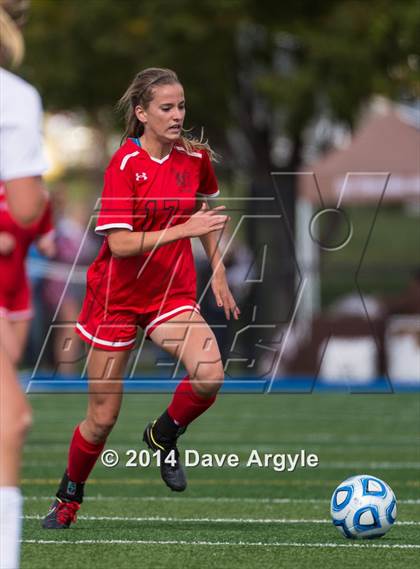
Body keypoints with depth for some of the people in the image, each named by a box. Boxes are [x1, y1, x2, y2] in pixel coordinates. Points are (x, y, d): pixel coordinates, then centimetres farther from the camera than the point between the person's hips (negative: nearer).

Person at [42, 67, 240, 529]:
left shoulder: (195, 157, -2)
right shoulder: (124, 164, -17)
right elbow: (120, 243, -25)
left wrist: (217, 270, 15)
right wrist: (183, 230, -32)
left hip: (173, 292, 4)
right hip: (118, 296, -3)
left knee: (210, 376, -24)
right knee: (103, 418, 3)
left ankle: (163, 436, 7)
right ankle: (68, 499, 30)